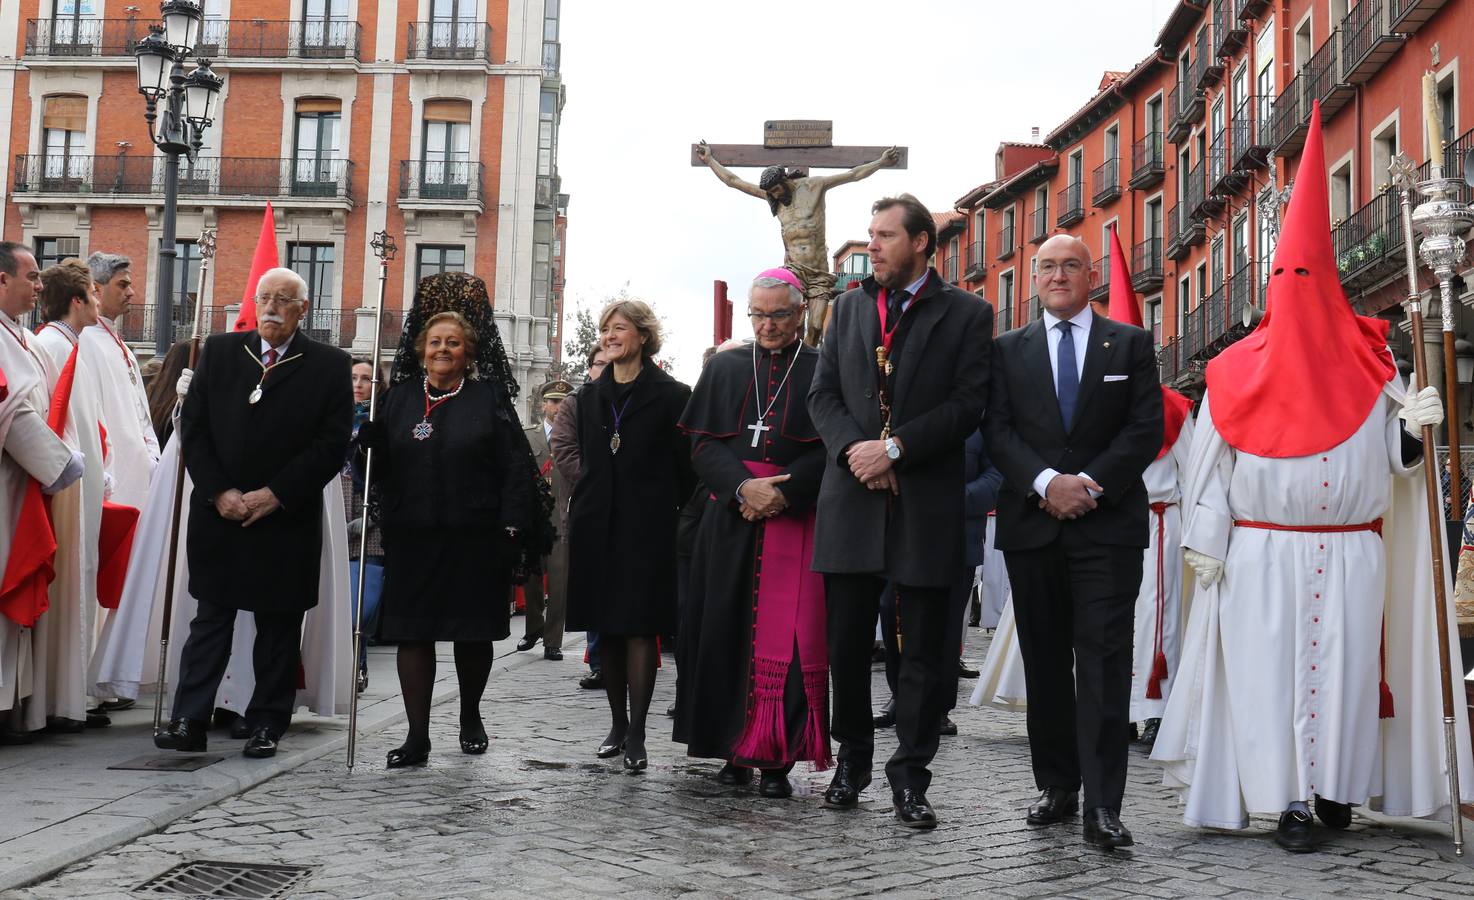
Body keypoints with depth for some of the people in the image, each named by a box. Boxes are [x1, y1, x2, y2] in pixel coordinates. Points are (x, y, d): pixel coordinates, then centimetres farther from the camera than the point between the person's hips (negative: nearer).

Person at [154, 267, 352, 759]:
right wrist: (219, 492, -7)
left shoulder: (329, 365, 0)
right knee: (210, 619, 4)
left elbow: (333, 442, -6)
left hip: (287, 519, -1)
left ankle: (268, 724, 16)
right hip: (219, 513, 2)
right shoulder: (219, 351, 8)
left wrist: (275, 495, -11)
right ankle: (189, 721, 8)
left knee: (278, 625, 7)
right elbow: (192, 427, 5)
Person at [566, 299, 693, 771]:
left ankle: (636, 734, -2)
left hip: (647, 527, -5)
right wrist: (580, 512, 15)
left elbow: (685, 468, -3)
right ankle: (618, 723, 20)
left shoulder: (670, 396, -3)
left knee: (640, 628, -6)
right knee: (607, 628, 9)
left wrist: (680, 521, -6)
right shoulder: (592, 396, 13)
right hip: (596, 525, 5)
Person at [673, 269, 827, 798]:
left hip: (795, 521, -3)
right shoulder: (724, 370, 13)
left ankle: (776, 758, -1)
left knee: (785, 639, -6)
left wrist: (782, 493, -15)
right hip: (729, 520, 3)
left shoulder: (822, 371, 4)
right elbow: (702, 445, 6)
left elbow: (832, 451, -2)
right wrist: (743, 487, -11)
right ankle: (735, 749, 12)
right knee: (727, 633, 3)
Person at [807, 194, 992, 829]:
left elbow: (968, 405, -6)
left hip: (927, 501, -3)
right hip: (852, 495, 3)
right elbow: (822, 394, 8)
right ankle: (851, 760, 24)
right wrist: (854, 450, -9)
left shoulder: (967, 314, 3)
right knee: (847, 641, 8)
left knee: (924, 651, 3)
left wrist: (895, 448, -15)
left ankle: (910, 776, 13)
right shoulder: (849, 307, 14)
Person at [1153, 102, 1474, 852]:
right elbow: (1211, 462, 0)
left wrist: (1414, 426, -15)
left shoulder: (1370, 366, 6)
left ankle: (1333, 784, 21)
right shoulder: (1240, 374, 2)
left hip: (1352, 555, 1)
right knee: (1270, 667, -3)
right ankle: (1288, 800, 4)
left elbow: (1395, 458, 6)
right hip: (1262, 556, -1)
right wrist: (1205, 543, -4)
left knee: (1344, 665, 4)